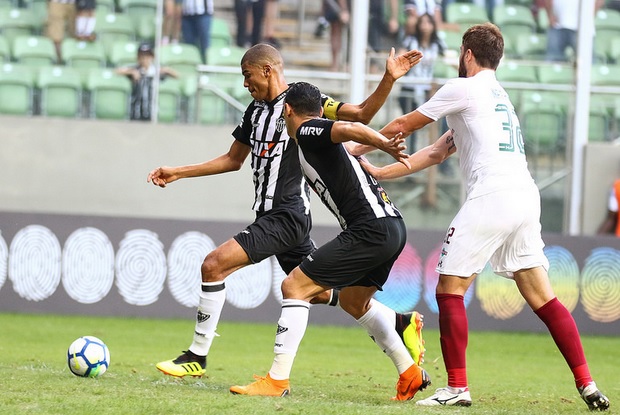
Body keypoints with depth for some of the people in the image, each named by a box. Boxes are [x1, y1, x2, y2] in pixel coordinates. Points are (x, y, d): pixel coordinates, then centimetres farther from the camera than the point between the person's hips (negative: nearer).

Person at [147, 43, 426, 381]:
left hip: (287, 216, -9)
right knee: (321, 293, 15)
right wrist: (177, 173, 21)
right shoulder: (256, 110, 16)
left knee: (213, 264, -17)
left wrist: (389, 79, -29)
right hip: (270, 216, 9)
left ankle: (197, 357, -11)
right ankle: (401, 322, 26)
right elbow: (233, 160, 25)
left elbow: (361, 113, -13)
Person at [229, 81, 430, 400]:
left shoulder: (307, 132, -5)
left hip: (370, 229, -10)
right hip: (392, 228, 10)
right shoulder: (321, 143, 21)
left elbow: (349, 129, -23)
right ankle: (411, 374, 27)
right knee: (352, 301, 29)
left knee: (294, 286, -7)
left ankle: (277, 380, -10)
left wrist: (386, 146, -38)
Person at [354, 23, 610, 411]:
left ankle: (457, 386, -4)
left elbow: (404, 126, 11)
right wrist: (379, 172, 29)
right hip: (526, 199, 8)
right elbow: (437, 152, 28)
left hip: (491, 197, -8)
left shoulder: (463, 89, 3)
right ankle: (587, 384, -1)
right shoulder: (501, 97, 28)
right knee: (542, 297, 6)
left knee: (450, 289, 0)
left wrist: (358, 147, 27)